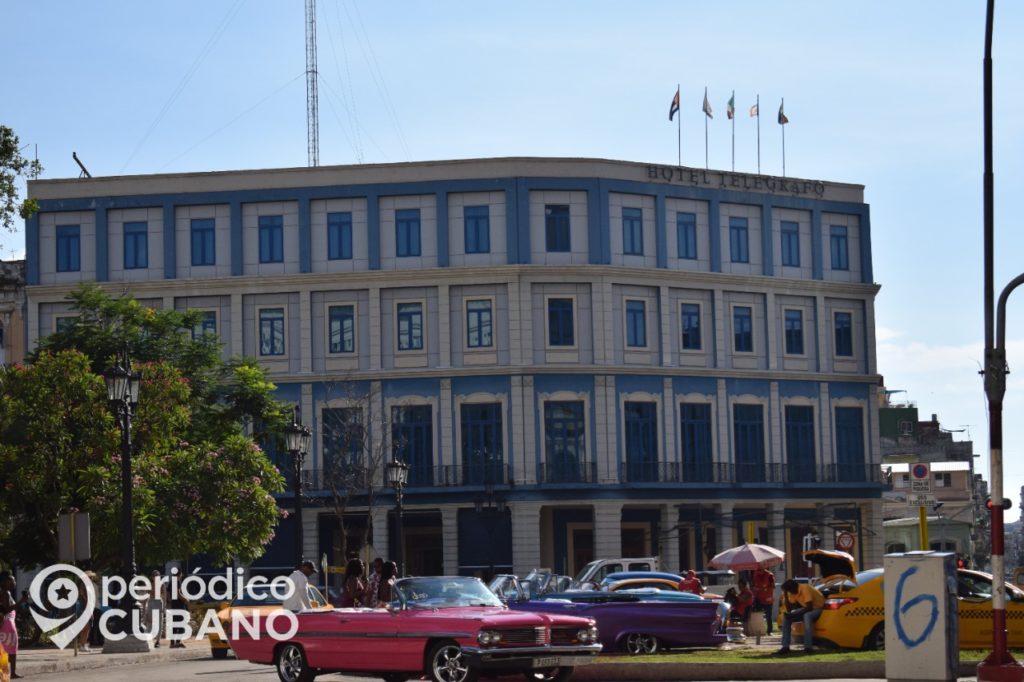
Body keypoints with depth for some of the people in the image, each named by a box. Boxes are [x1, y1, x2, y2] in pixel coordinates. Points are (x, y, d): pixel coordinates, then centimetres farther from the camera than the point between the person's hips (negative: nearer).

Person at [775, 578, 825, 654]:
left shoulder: (805, 588, -28)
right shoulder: (792, 592, -5)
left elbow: (809, 608, -31)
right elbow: (789, 609, -4)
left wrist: (796, 614, -27)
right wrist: (785, 595, -16)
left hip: (818, 607, -8)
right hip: (806, 609, 8)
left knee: (807, 616, -39)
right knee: (786, 617, -8)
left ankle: (808, 647, -37)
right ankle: (785, 646, -11)